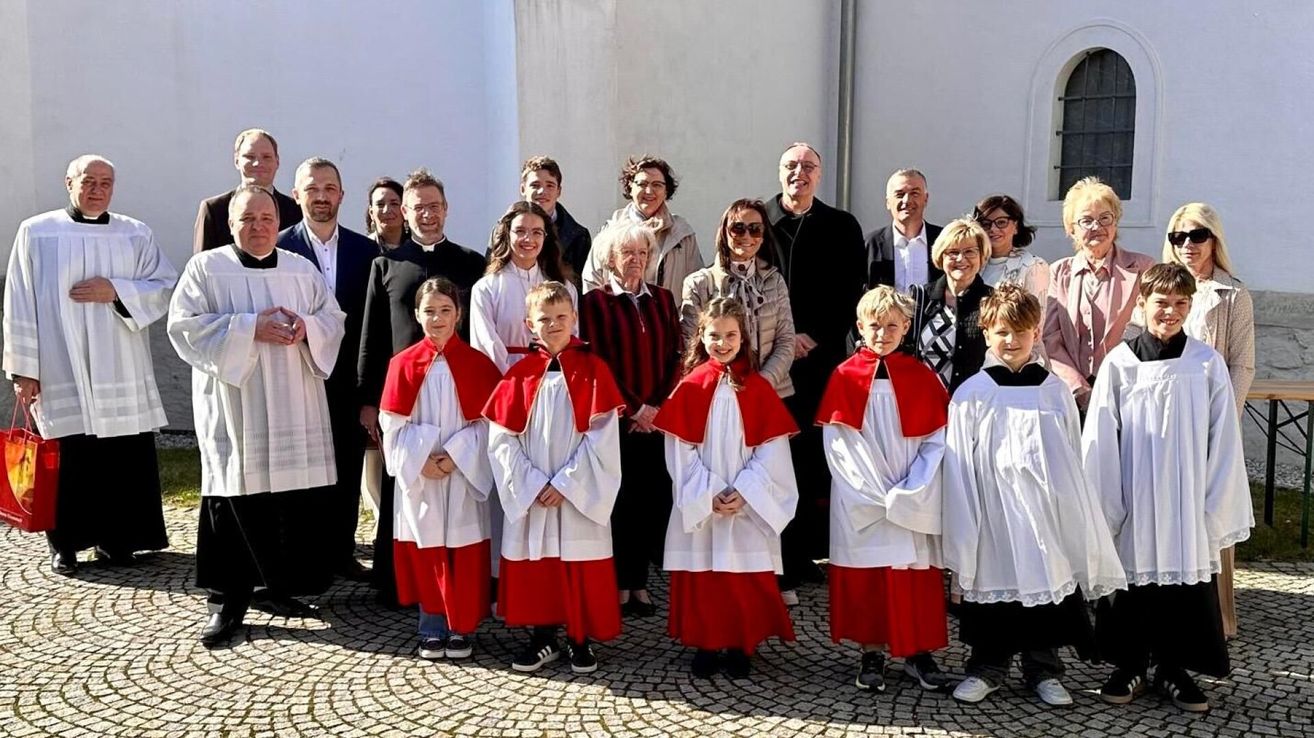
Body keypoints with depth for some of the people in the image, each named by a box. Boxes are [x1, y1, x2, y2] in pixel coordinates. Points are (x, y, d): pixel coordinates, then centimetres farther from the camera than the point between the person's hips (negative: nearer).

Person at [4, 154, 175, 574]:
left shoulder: (136, 235, 8)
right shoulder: (36, 233, 3)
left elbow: (165, 288, 4)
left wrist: (116, 290, -11)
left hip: (121, 373, 2)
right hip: (60, 371, -2)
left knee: (126, 457, 0)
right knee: (67, 459, 1)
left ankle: (116, 538, 16)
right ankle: (65, 544, 16)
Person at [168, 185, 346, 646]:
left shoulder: (303, 270, 13)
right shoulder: (206, 268, 2)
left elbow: (334, 319, 13)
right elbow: (184, 325, -7)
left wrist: (307, 327, -10)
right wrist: (250, 328, -15)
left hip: (294, 409, 4)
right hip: (233, 408, -3)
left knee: (297, 497, 3)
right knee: (234, 501, -2)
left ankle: (280, 586, 19)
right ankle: (228, 601, 7)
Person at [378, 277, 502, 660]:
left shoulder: (477, 363, -2)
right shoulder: (403, 364, 0)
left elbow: (487, 422, -4)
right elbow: (393, 424, -2)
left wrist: (454, 457, -13)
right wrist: (421, 459, -13)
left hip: (464, 475, -1)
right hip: (418, 474, 1)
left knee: (463, 552, 3)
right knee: (424, 553, 7)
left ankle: (460, 629, 16)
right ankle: (433, 629, 19)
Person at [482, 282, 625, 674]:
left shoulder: (593, 370, -4)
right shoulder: (520, 373, 2)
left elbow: (602, 437, -9)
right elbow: (502, 438, 0)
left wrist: (564, 483, -13)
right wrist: (532, 484, -9)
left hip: (580, 494, -2)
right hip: (529, 495, 2)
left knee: (581, 566, 4)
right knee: (534, 565, 8)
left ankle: (581, 639, 20)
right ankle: (543, 637, 23)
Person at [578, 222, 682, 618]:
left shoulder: (662, 299, 13)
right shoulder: (596, 301, 1)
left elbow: (675, 357, 8)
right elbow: (597, 362, -5)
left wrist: (656, 406, -5)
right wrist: (632, 409, -10)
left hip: (657, 417, 3)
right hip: (616, 418, -3)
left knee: (653, 498, 1)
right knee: (620, 499, 0)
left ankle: (639, 581, 12)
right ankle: (620, 584, 9)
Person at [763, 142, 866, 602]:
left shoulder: (842, 227, 11)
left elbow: (851, 293, 5)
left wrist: (813, 338, -6)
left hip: (822, 358, 1)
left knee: (817, 459, -1)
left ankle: (806, 553, 8)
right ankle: (777, 567, 0)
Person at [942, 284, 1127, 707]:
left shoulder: (1055, 392, 4)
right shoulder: (971, 394, -2)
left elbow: (1072, 460, 10)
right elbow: (960, 468, -1)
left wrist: (1080, 522, 9)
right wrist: (962, 539, -4)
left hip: (1046, 510, 2)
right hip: (994, 512, -2)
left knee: (1047, 577, 7)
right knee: (993, 581, 5)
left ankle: (1044, 670, 23)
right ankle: (987, 668, 22)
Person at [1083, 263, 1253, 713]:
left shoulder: (1207, 364, -3)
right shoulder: (1119, 364, -4)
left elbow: (1224, 443, 0)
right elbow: (1099, 442, -1)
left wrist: (1218, 509, -1)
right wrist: (1103, 508, -2)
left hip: (1188, 506, 0)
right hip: (1134, 506, 0)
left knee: (1187, 583, 8)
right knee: (1132, 584, 9)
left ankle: (1174, 669, 25)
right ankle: (1129, 667, 26)